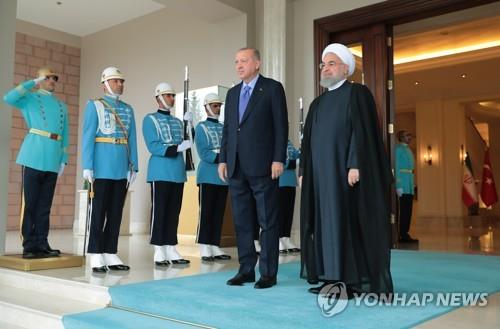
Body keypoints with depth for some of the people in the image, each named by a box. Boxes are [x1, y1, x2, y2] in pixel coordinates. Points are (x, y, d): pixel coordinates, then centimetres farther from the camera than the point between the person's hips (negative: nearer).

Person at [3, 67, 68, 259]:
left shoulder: (62, 106, 20)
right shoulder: (30, 98, 9)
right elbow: (9, 98, -12)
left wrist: (63, 159, 8)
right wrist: (33, 83, -5)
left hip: (53, 160, 4)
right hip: (34, 156, -4)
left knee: (45, 204, 7)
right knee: (30, 202, -2)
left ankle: (42, 244, 12)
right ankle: (29, 246, 3)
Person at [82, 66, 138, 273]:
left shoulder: (128, 109, 16)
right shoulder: (94, 105, 3)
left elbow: (132, 139, 13)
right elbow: (87, 137, -4)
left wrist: (133, 166, 6)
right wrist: (87, 166, -12)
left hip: (122, 169, 5)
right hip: (102, 167, -5)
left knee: (116, 213, 7)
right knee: (99, 212, -1)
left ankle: (111, 255, 15)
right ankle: (96, 257, 5)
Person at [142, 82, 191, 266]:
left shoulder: (178, 122, 19)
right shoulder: (150, 119, 1)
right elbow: (153, 146, -11)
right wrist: (176, 148, -18)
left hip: (178, 173, 6)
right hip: (160, 173, -6)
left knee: (174, 212, 7)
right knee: (159, 212, -3)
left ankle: (171, 249, 12)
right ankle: (159, 252, 2)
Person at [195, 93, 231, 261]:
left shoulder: (224, 128, 16)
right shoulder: (201, 127, 0)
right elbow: (204, 154, -10)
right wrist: (220, 158, -20)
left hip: (223, 176, 6)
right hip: (208, 176, -5)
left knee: (219, 213, 7)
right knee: (206, 212, -3)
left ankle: (215, 247, 13)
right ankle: (205, 249, 0)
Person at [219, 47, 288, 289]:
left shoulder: (272, 88, 0)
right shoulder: (232, 93, 17)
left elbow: (281, 126, -5)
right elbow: (227, 129, 16)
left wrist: (278, 160, -12)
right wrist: (223, 160, 9)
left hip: (262, 166, -6)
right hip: (237, 168, 6)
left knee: (267, 222, 1)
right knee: (242, 222, 9)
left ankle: (268, 273, 8)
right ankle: (246, 269, 18)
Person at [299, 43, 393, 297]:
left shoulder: (357, 93, -1)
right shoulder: (318, 103, 20)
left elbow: (361, 132, -12)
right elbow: (308, 140, 19)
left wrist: (355, 165, -22)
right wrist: (304, 170, 12)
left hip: (345, 171, -7)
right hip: (321, 174, 7)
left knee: (346, 222, -7)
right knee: (326, 223, 6)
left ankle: (350, 281, -2)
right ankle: (333, 278, 12)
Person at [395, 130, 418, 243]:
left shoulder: (408, 150, 20)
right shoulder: (398, 149, -7)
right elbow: (396, 167, -12)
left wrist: (413, 185, 16)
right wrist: (398, 186, -17)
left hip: (409, 187, 8)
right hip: (403, 185, -8)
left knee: (407, 210, 7)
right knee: (404, 210, -8)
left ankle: (405, 234, 11)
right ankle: (403, 235, -5)